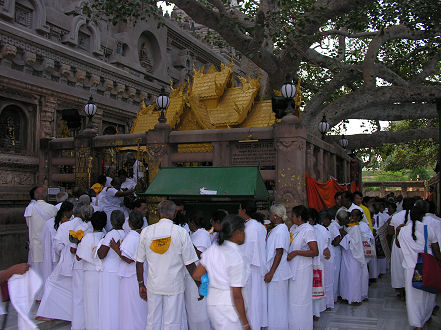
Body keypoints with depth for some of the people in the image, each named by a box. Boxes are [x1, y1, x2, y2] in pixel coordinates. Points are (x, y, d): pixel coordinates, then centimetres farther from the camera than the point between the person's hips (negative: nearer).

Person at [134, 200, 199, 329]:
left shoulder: (146, 231, -2)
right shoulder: (181, 232, -10)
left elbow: (139, 262, 3)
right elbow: (189, 264, -9)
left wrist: (141, 284, 14)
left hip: (153, 285, 3)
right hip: (174, 285, -2)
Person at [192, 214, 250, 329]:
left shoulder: (212, 249, 4)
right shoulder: (236, 256, -17)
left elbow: (196, 276, 7)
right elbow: (236, 295, -18)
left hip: (212, 301, 8)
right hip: (228, 306, -8)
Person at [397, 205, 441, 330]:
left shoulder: (403, 230, -4)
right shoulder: (428, 229, -9)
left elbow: (398, 244, 16)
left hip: (410, 268, 0)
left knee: (413, 295, 7)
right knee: (427, 295, 20)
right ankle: (426, 317, 37)